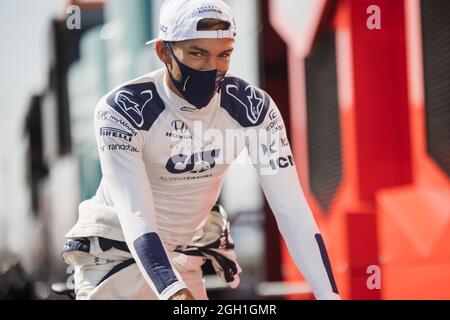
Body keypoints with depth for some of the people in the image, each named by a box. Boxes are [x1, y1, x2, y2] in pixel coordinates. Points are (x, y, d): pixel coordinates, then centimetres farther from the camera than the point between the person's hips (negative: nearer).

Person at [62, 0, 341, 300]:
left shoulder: (253, 108, -16)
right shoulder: (121, 109, -26)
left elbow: (292, 210, -18)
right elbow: (135, 218, -35)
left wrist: (329, 295, -28)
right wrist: (175, 294, -50)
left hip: (185, 257, 3)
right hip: (115, 251, -3)